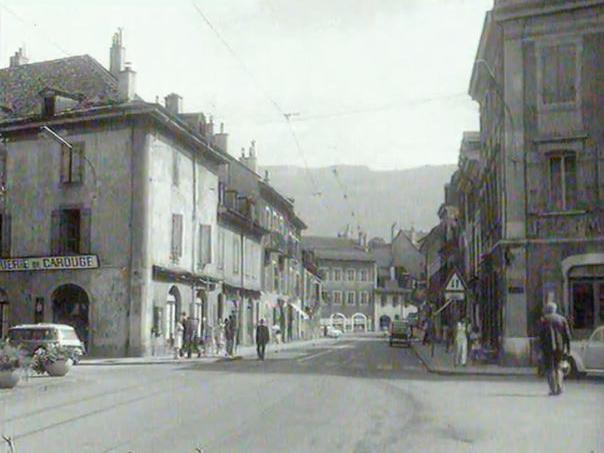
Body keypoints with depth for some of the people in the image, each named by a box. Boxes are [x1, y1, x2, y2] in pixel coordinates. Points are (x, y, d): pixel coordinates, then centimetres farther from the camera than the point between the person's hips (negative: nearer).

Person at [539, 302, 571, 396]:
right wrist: (568, 347, 7)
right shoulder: (562, 319, 8)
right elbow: (567, 334, 4)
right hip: (560, 347, 3)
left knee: (550, 368, 2)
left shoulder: (544, 319, -2)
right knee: (557, 367, 16)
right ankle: (559, 388, 8)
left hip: (548, 347, -3)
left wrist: (541, 347, -2)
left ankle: (553, 389, -4)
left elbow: (541, 335, -7)